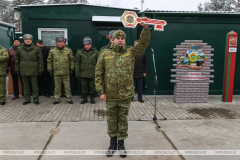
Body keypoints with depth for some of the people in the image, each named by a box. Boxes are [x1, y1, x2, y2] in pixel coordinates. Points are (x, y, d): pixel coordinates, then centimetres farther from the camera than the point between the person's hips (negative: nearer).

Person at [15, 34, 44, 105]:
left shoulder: (36, 49, 0)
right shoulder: (19, 49, 6)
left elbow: (40, 60, 0)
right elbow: (17, 60, 11)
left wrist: (40, 69, -4)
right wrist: (17, 70, 7)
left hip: (33, 71, -2)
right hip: (23, 71, 2)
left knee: (35, 86, 3)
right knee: (26, 86, 10)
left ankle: (36, 99, 13)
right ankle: (27, 99, 22)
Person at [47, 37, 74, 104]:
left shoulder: (68, 50, 3)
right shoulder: (52, 51, 3)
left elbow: (72, 60, 8)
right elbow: (49, 61, 7)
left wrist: (72, 69, 4)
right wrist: (50, 70, 3)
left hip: (66, 72, 0)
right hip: (56, 72, 1)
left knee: (67, 86, 5)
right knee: (57, 87, 9)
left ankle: (69, 99, 16)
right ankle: (57, 99, 20)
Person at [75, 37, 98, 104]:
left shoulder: (95, 52, 0)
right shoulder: (80, 52, -1)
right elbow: (77, 62, 3)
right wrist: (77, 72, -1)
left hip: (92, 73, 0)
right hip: (83, 73, 1)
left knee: (92, 86, 8)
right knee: (84, 86, 9)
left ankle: (92, 98, 22)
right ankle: (85, 98, 23)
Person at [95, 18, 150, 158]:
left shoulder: (131, 52, 3)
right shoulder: (105, 54, 1)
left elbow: (144, 43, -8)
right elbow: (99, 74, 1)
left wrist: (146, 28, -22)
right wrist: (100, 91, -5)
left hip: (126, 95, 0)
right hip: (110, 95, 0)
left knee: (123, 120, 12)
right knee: (112, 120, 14)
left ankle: (121, 143, 30)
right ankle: (113, 142, 33)